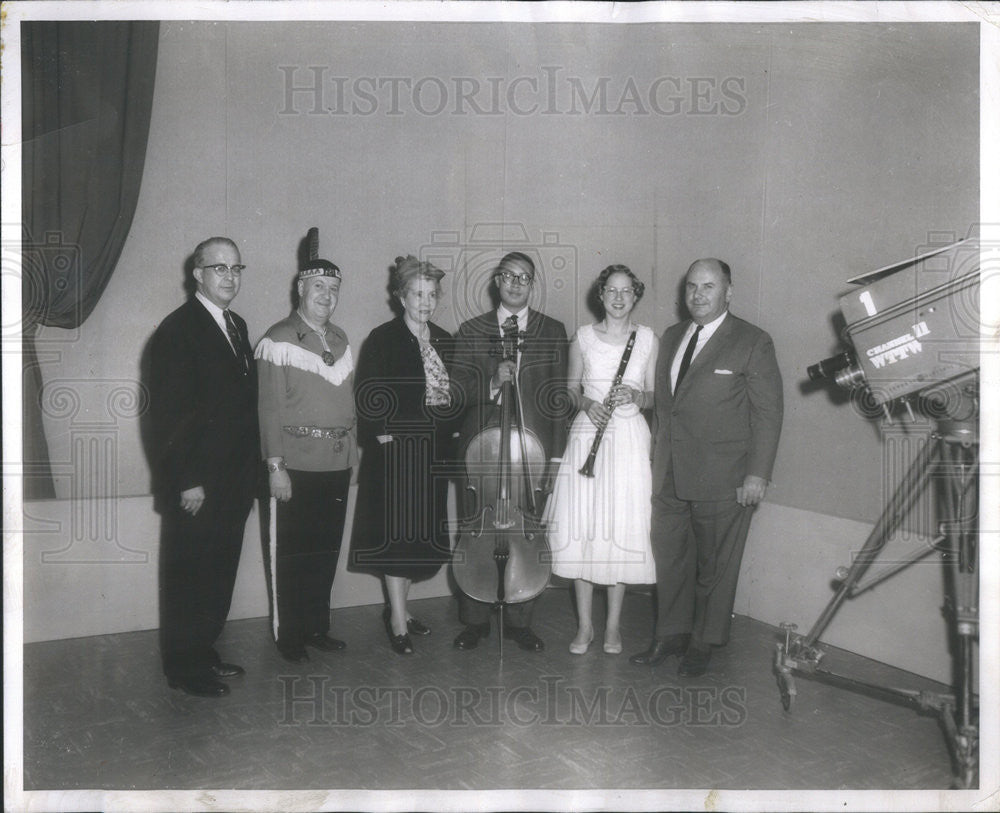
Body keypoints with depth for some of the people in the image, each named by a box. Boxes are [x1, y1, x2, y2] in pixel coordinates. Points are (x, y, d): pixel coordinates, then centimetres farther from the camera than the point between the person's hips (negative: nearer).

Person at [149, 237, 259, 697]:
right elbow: (168, 414, -16)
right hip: (194, 486, -8)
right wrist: (186, 482, -17)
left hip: (233, 482, 8)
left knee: (219, 574, 16)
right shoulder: (177, 330, -13)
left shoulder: (237, 327, 13)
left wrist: (251, 468, 10)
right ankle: (183, 669, 19)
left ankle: (205, 654, 31)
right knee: (188, 578, 5)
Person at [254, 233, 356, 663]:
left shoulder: (340, 339, 14)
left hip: (337, 462, 6)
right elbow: (270, 407, -10)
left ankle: (317, 627, 25)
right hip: (295, 464, -6)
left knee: (326, 549, 12)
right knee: (288, 553, 4)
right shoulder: (278, 340, -6)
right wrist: (275, 466, -14)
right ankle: (288, 634, 17)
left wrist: (353, 451, 12)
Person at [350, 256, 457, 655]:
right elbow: (367, 395, -9)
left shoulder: (443, 340, 12)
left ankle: (399, 605, 26)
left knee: (424, 533, 11)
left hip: (434, 453, 6)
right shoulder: (383, 338, -6)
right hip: (397, 448, -6)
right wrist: (381, 434, -16)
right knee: (396, 532, -1)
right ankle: (397, 619, 9)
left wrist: (450, 434, 7)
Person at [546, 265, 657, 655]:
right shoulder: (583, 337, 7)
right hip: (587, 434, 0)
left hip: (629, 439, 0)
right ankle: (584, 625, 14)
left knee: (623, 530, 1)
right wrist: (586, 403, -6)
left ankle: (613, 624, 16)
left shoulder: (648, 338, 6)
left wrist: (635, 396, -11)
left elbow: (655, 396, 9)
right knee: (581, 528, -1)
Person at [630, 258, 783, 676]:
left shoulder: (753, 343, -6)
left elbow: (768, 413, -7)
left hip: (722, 479, -5)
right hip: (669, 473, 5)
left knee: (715, 565, 7)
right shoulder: (670, 337, 13)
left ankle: (704, 642, 25)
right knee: (669, 557, 13)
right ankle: (671, 634, 31)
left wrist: (758, 473, -12)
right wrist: (657, 456, 13)